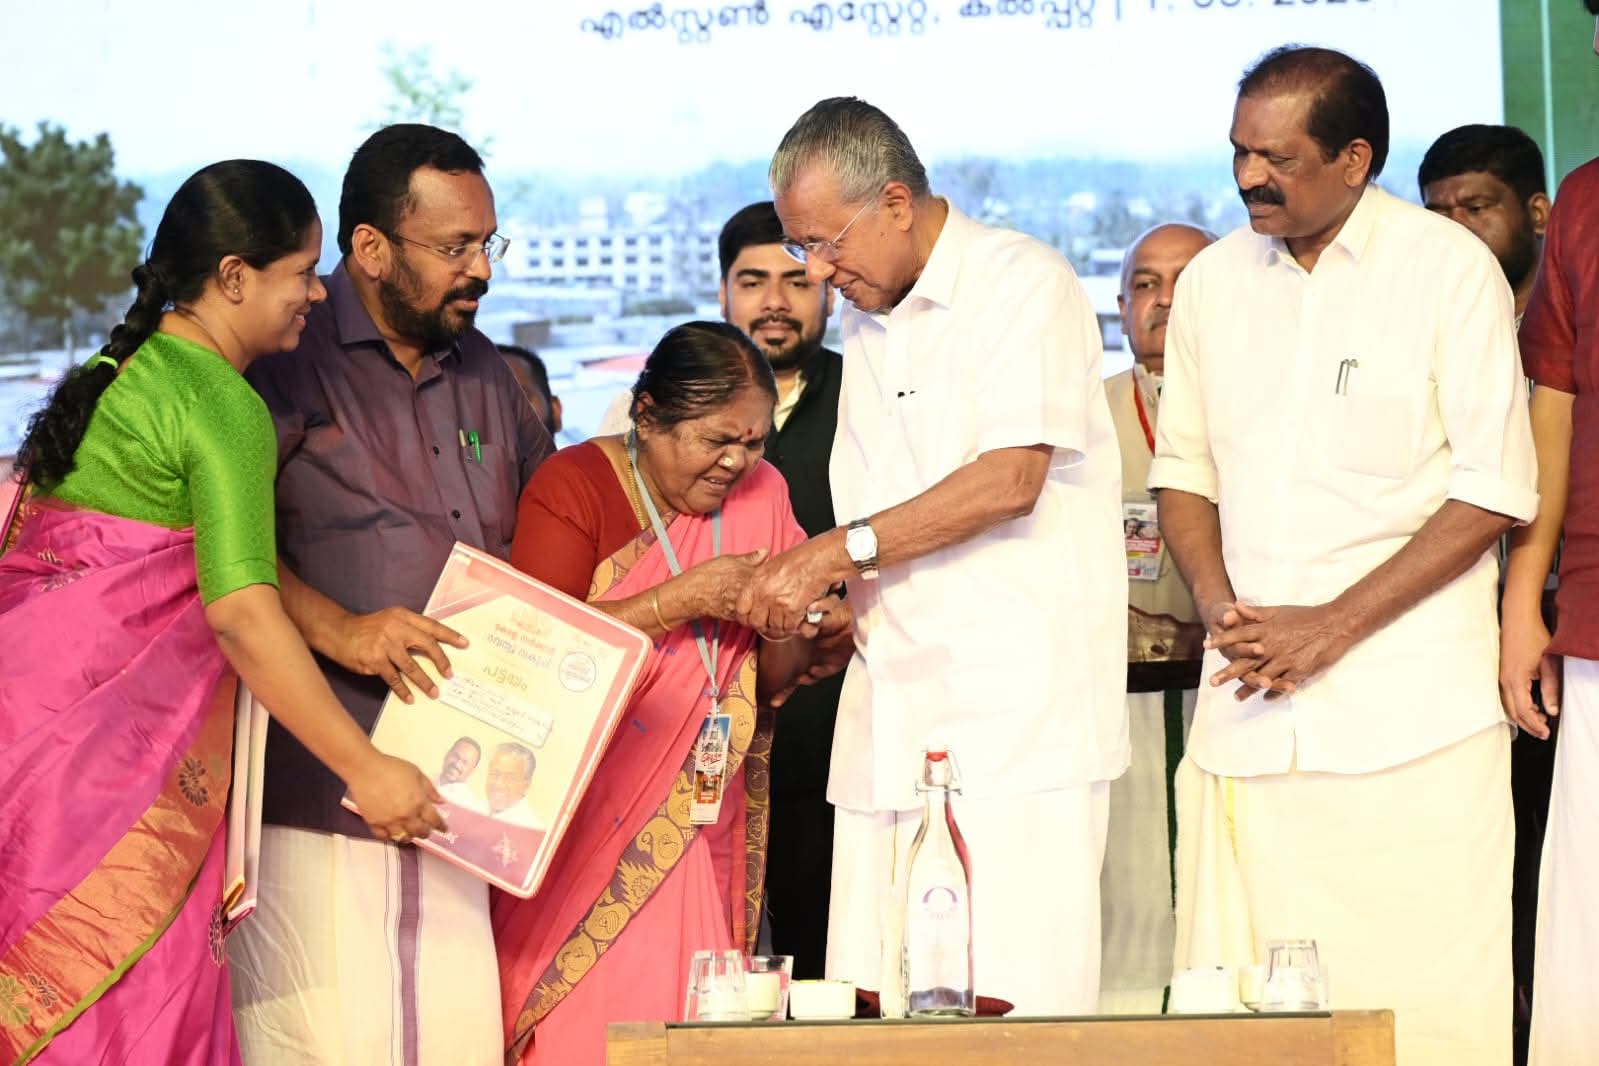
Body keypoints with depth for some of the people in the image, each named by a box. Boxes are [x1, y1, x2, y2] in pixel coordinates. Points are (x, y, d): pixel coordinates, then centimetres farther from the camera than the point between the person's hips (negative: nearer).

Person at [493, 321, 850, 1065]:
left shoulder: (759, 494, 9)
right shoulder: (573, 486, -5)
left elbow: (771, 685, 11)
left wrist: (782, 634, -11)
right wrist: (684, 598, -20)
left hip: (698, 831, 4)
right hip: (585, 829, -4)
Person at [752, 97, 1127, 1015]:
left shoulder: (1023, 283, -4)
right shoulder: (868, 322, 21)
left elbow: (1009, 480, -16)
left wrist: (840, 552, -12)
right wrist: (817, 594, 9)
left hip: (1020, 721, -7)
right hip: (894, 729, 7)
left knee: (1013, 1006, -11)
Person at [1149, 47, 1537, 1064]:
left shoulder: (1449, 267, -2)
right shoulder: (1214, 280, 12)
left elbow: (1494, 491, -6)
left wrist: (1334, 627, -11)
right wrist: (1220, 607, -1)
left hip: (1406, 703, -4)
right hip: (1249, 701, 4)